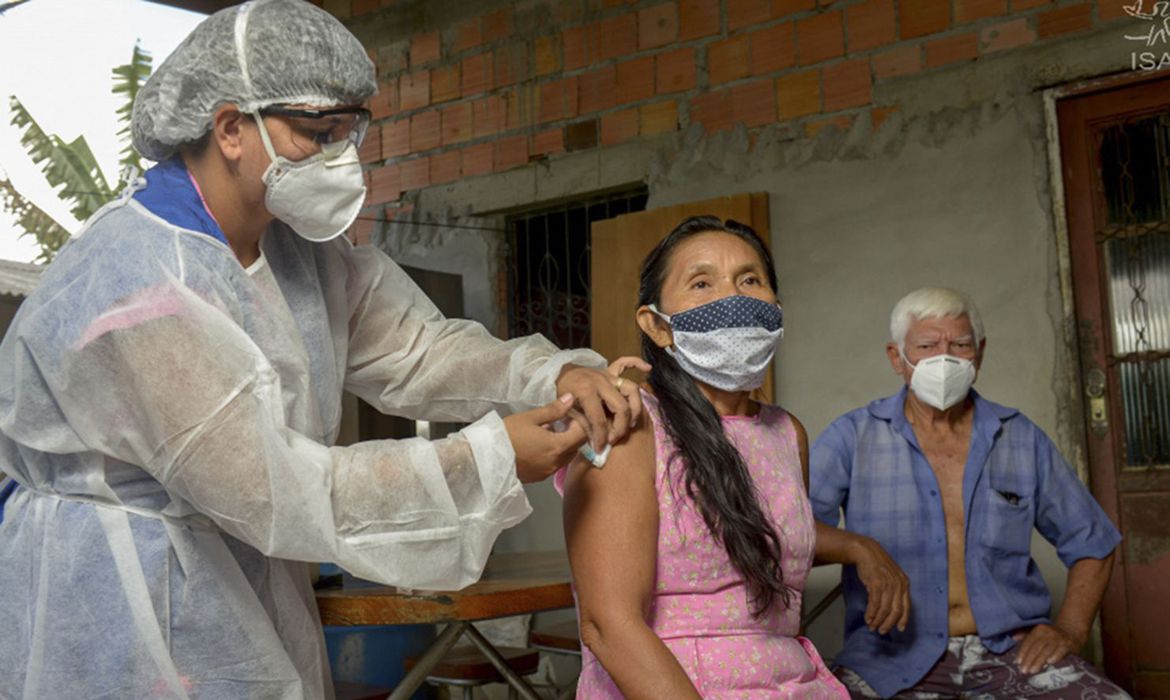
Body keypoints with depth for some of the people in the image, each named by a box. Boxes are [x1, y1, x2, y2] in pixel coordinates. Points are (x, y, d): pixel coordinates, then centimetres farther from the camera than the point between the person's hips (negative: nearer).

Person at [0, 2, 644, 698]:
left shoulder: (295, 245, 2)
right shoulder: (135, 294, -28)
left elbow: (409, 342, 1)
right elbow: (274, 491, -29)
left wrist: (554, 375, -16)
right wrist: (488, 458, -27)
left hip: (244, 586, 8)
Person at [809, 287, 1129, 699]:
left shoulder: (1022, 440, 11)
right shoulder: (854, 437, 1)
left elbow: (1093, 543, 18)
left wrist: (1070, 630, 5)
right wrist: (859, 548, -25)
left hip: (1012, 648, 3)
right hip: (897, 654, -2)